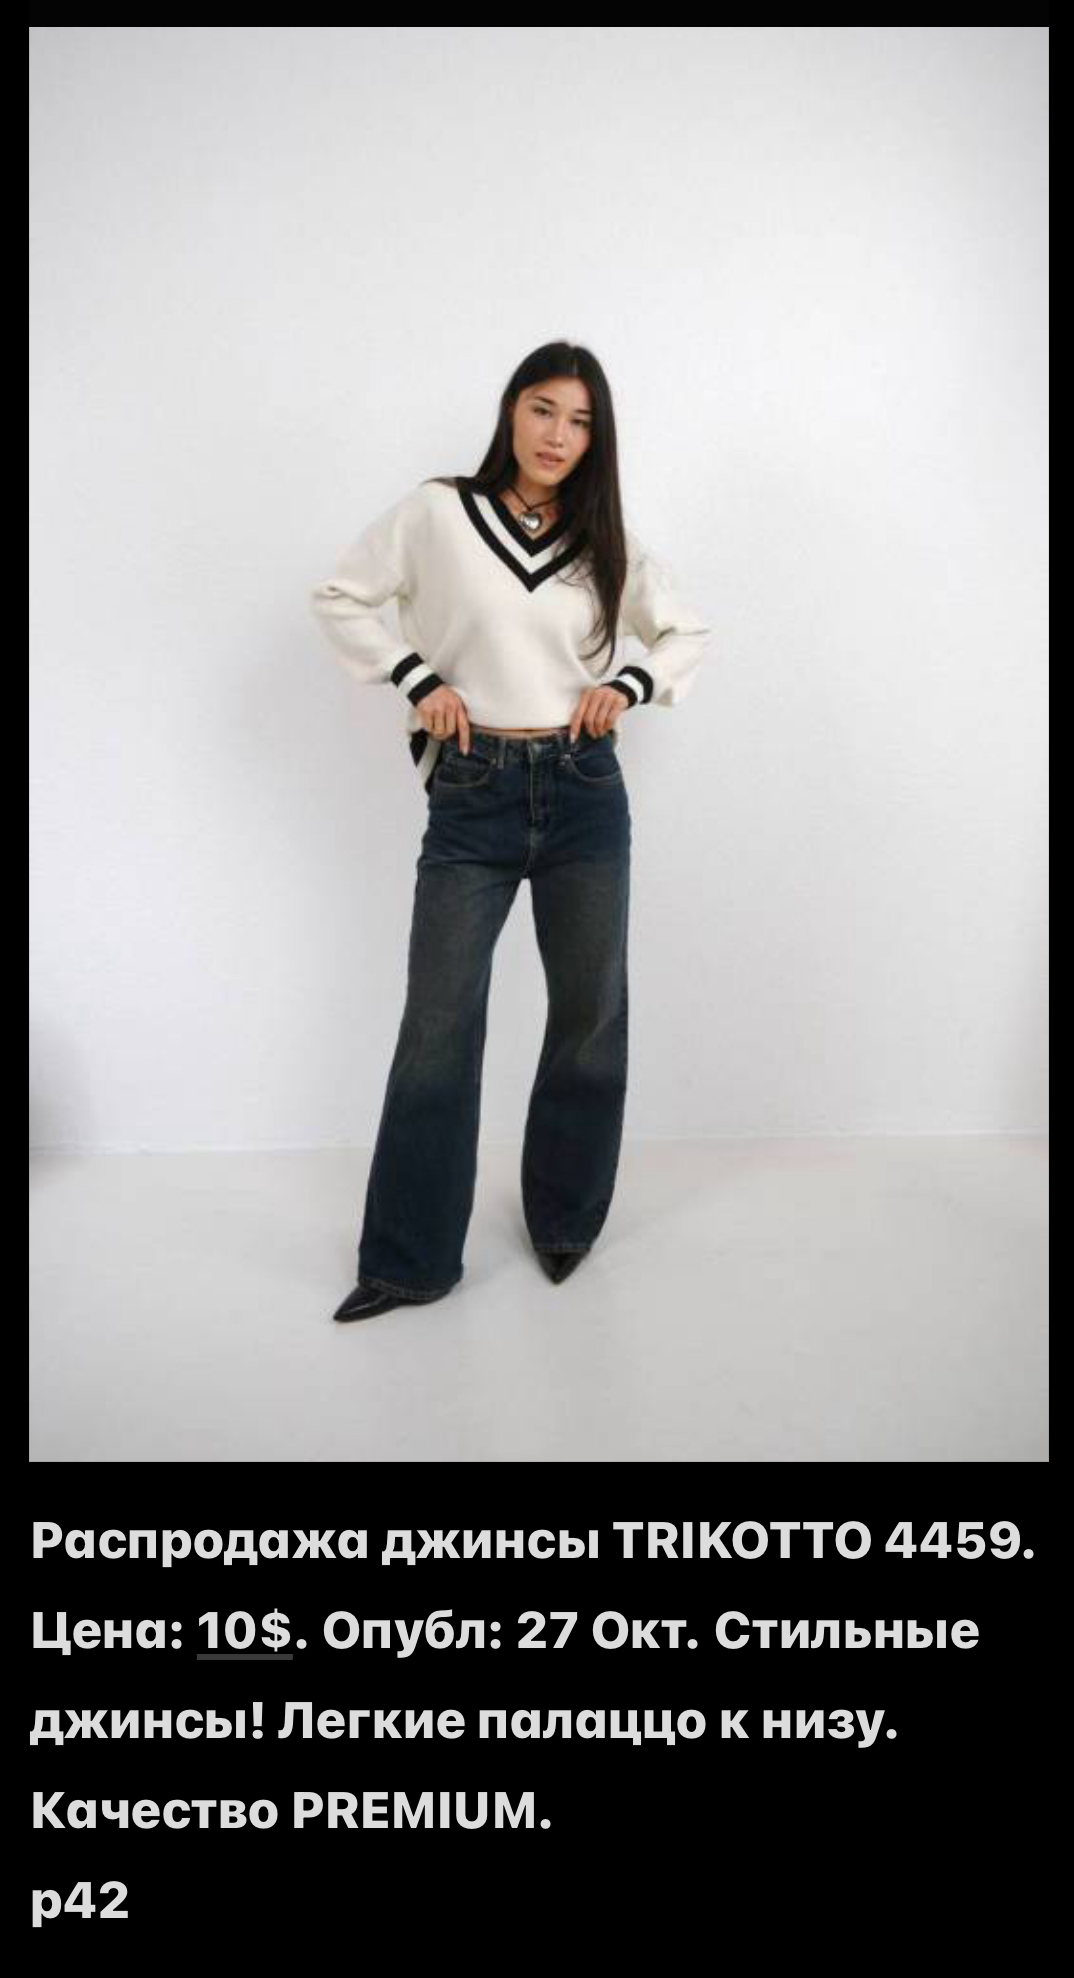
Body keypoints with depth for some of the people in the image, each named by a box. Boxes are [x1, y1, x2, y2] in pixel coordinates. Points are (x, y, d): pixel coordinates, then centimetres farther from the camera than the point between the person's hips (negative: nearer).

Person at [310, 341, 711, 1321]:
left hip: (584, 793, 3)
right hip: (471, 797, -2)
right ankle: (408, 1259, 8)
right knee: (439, 1024, -3)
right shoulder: (437, 514, 1)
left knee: (590, 1011, 8)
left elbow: (689, 633, 19)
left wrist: (628, 684, 0)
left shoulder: (607, 540, 8)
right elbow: (340, 597, 9)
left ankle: (566, 1220, 27)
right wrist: (417, 678, -4)